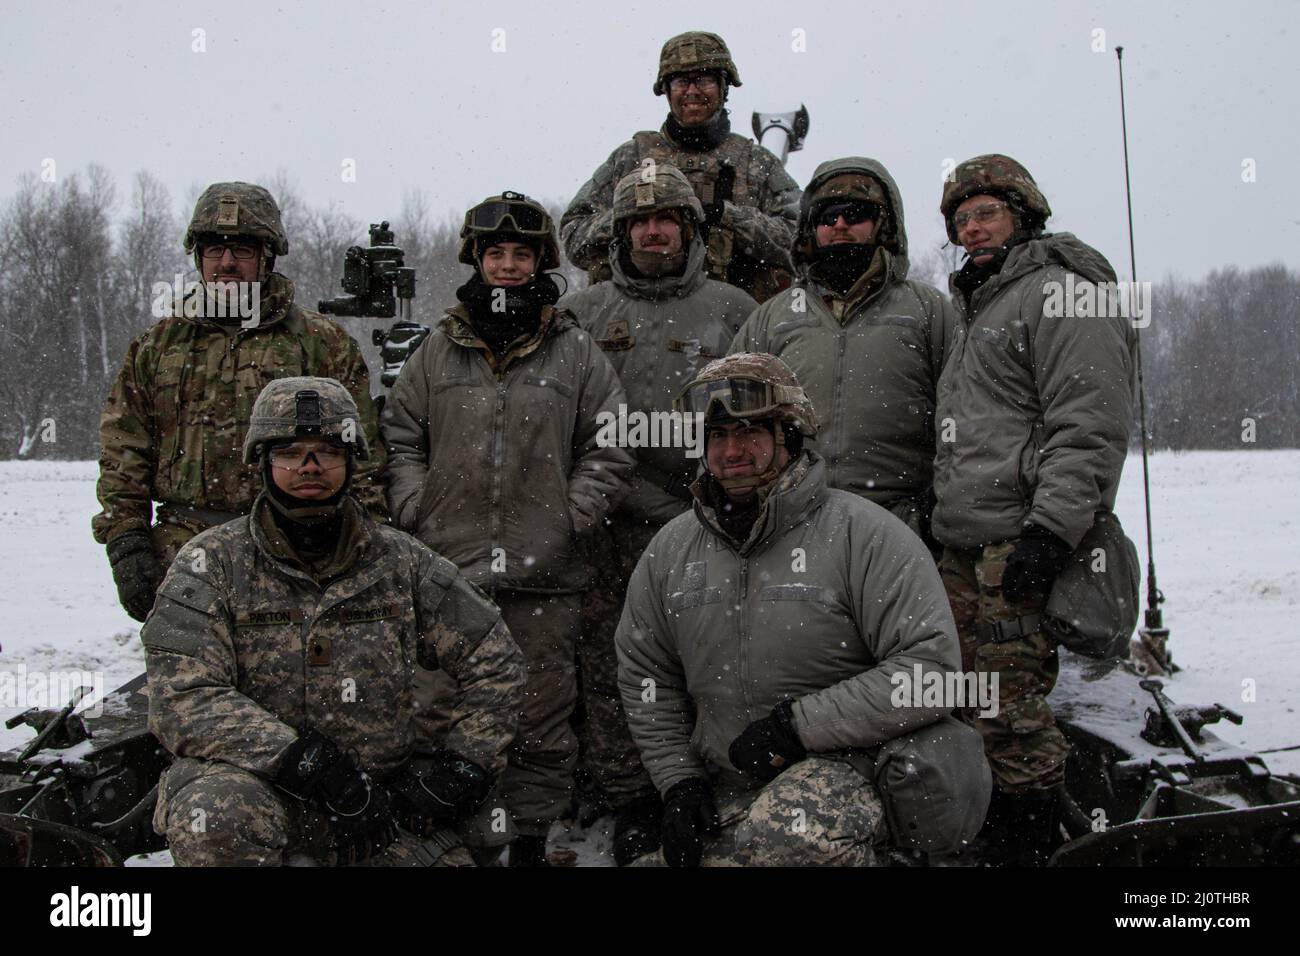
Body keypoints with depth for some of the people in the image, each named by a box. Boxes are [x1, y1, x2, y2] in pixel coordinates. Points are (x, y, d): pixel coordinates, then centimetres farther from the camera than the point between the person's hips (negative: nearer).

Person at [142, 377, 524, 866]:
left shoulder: (400, 561, 4)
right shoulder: (211, 563, -3)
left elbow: (496, 662, 12)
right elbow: (183, 701, -16)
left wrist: (462, 770, 0)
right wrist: (318, 770, -23)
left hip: (382, 799, 3)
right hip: (255, 782, -2)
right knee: (218, 817, -34)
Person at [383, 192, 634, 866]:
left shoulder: (576, 352, 7)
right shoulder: (437, 351, 11)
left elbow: (609, 450, 7)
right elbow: (398, 437, 15)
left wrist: (570, 517, -4)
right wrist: (416, 509, 2)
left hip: (543, 575, -1)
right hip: (446, 565, 1)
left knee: (540, 716, 5)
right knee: (440, 711, 4)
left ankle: (531, 836, 20)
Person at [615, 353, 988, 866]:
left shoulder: (863, 532, -10)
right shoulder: (670, 549, 8)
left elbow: (930, 667, -17)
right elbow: (645, 676, 16)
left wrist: (798, 723, -19)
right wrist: (678, 780, 4)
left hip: (851, 763, -5)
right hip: (726, 789, 6)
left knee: (795, 830, -37)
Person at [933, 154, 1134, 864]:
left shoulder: (1059, 293, -5)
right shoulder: (975, 309, 25)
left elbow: (1089, 427, -16)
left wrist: (1050, 531, -23)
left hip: (1019, 551, -9)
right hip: (963, 552, 9)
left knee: (1010, 720, -9)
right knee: (967, 711, 11)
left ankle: (1027, 847, 2)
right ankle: (983, 845, 20)